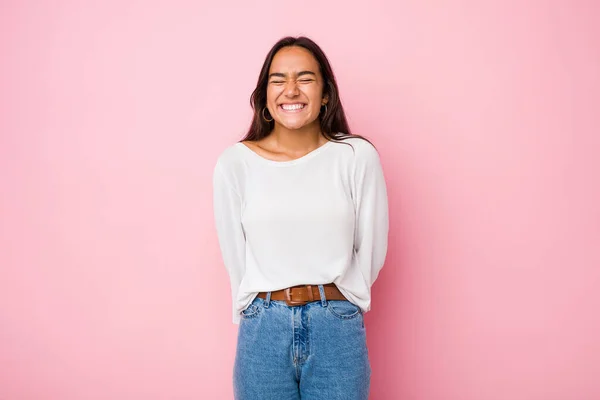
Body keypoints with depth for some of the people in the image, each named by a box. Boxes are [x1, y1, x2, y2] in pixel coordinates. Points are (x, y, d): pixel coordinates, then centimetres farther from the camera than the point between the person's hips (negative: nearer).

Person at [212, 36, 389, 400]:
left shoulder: (357, 156, -7)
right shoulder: (235, 163, -6)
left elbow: (371, 250, 1)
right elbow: (234, 255, 2)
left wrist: (329, 307, 7)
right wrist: (263, 314, 6)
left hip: (338, 329, 0)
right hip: (263, 330, 0)